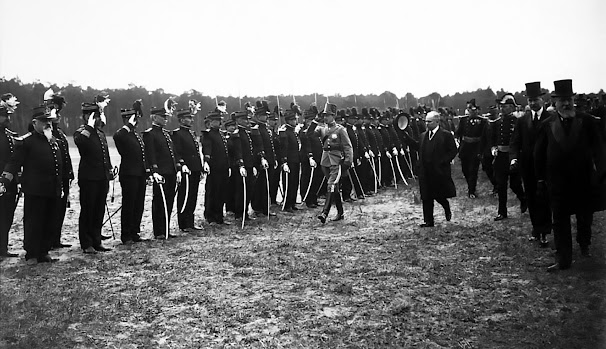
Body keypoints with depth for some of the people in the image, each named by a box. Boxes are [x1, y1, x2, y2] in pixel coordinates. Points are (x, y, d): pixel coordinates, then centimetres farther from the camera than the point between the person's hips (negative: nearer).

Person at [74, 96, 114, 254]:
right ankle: (86, 244, 9)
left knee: (99, 210, 12)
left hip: (103, 177, 7)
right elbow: (79, 141, -34)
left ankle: (97, 241, 20)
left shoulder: (100, 131, 15)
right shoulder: (82, 132, -8)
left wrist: (109, 170, 20)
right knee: (87, 211, 1)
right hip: (89, 177, -7)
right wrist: (89, 126, -25)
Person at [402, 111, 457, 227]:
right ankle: (428, 221, 11)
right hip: (425, 172, 5)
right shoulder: (423, 135, 13)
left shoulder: (446, 135, -4)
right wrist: (407, 137, 6)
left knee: (439, 195, 2)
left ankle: (447, 208, 35)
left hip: (439, 171, -5)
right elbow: (417, 147, 13)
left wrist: (442, 162, -15)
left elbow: (453, 151, -5)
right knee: (426, 197, 5)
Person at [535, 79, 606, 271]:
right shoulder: (547, 124, -1)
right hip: (557, 181, 0)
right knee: (560, 221, 4)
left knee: (585, 217, 16)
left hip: (584, 179, 0)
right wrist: (540, 179, 2)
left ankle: (584, 246, 42)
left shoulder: (586, 121, -4)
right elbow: (539, 154, 3)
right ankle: (563, 260, 12)